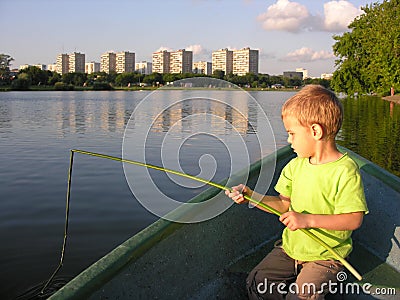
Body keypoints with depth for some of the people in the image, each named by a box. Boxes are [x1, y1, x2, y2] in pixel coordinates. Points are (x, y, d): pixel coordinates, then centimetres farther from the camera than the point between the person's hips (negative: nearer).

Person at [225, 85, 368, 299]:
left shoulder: (344, 171, -20)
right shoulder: (295, 165, 3)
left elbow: (354, 219, -23)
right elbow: (283, 204, 8)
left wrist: (308, 219, -30)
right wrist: (251, 196, -5)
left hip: (325, 255, -6)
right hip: (290, 247, 6)